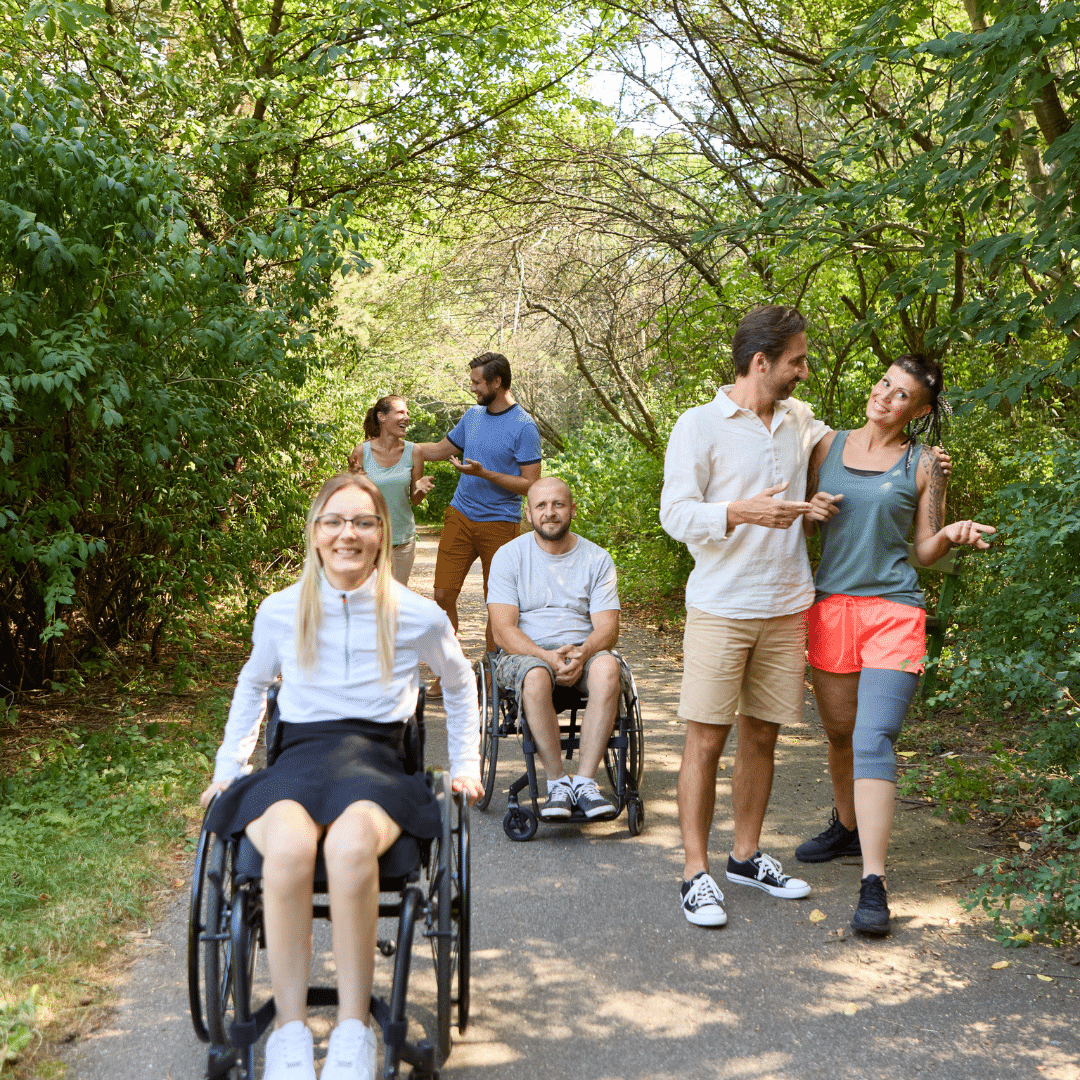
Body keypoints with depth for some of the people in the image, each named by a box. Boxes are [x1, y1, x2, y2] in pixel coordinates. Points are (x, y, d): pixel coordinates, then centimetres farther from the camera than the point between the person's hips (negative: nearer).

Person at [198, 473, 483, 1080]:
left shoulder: (419, 617, 6)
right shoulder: (281, 612, 10)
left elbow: (461, 684, 26)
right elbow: (253, 684, 30)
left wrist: (466, 766, 21)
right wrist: (230, 763, 25)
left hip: (376, 761, -1)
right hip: (299, 756, 1)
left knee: (351, 843, -39)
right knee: (289, 846, -37)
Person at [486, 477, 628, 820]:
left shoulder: (597, 559, 7)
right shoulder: (509, 556, 1)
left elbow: (607, 628, -1)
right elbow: (503, 631, -7)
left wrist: (581, 654, -24)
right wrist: (546, 656, -25)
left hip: (583, 651, 2)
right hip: (525, 653, -2)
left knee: (607, 668, -33)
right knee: (536, 676, -37)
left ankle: (584, 781, -32)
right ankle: (557, 784, -28)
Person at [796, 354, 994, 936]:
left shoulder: (923, 464, 3)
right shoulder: (829, 445, 9)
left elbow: (926, 550, 5)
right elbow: (804, 521, 18)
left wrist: (950, 535, -16)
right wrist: (810, 512, -4)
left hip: (893, 610, -4)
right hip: (830, 605, 4)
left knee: (873, 740, -14)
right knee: (839, 734, 15)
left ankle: (873, 887, -14)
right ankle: (847, 828, 40)